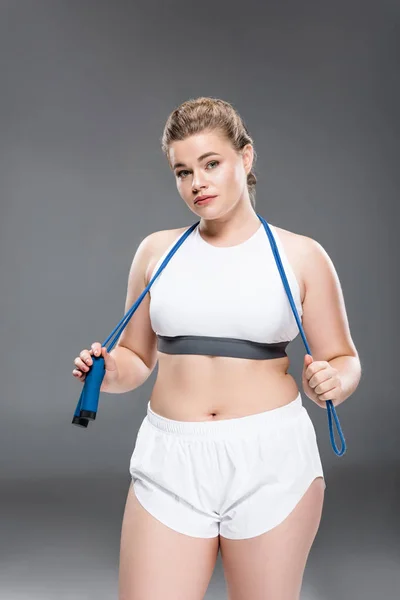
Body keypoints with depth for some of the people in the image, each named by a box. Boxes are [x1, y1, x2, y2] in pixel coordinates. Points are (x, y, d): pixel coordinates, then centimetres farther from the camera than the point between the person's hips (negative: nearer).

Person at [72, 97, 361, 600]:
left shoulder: (302, 256, 2)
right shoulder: (157, 250, 7)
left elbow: (344, 361, 7)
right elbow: (138, 356, 14)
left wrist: (332, 381, -15)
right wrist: (110, 373, -7)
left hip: (271, 461, -1)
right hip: (170, 462, 2)